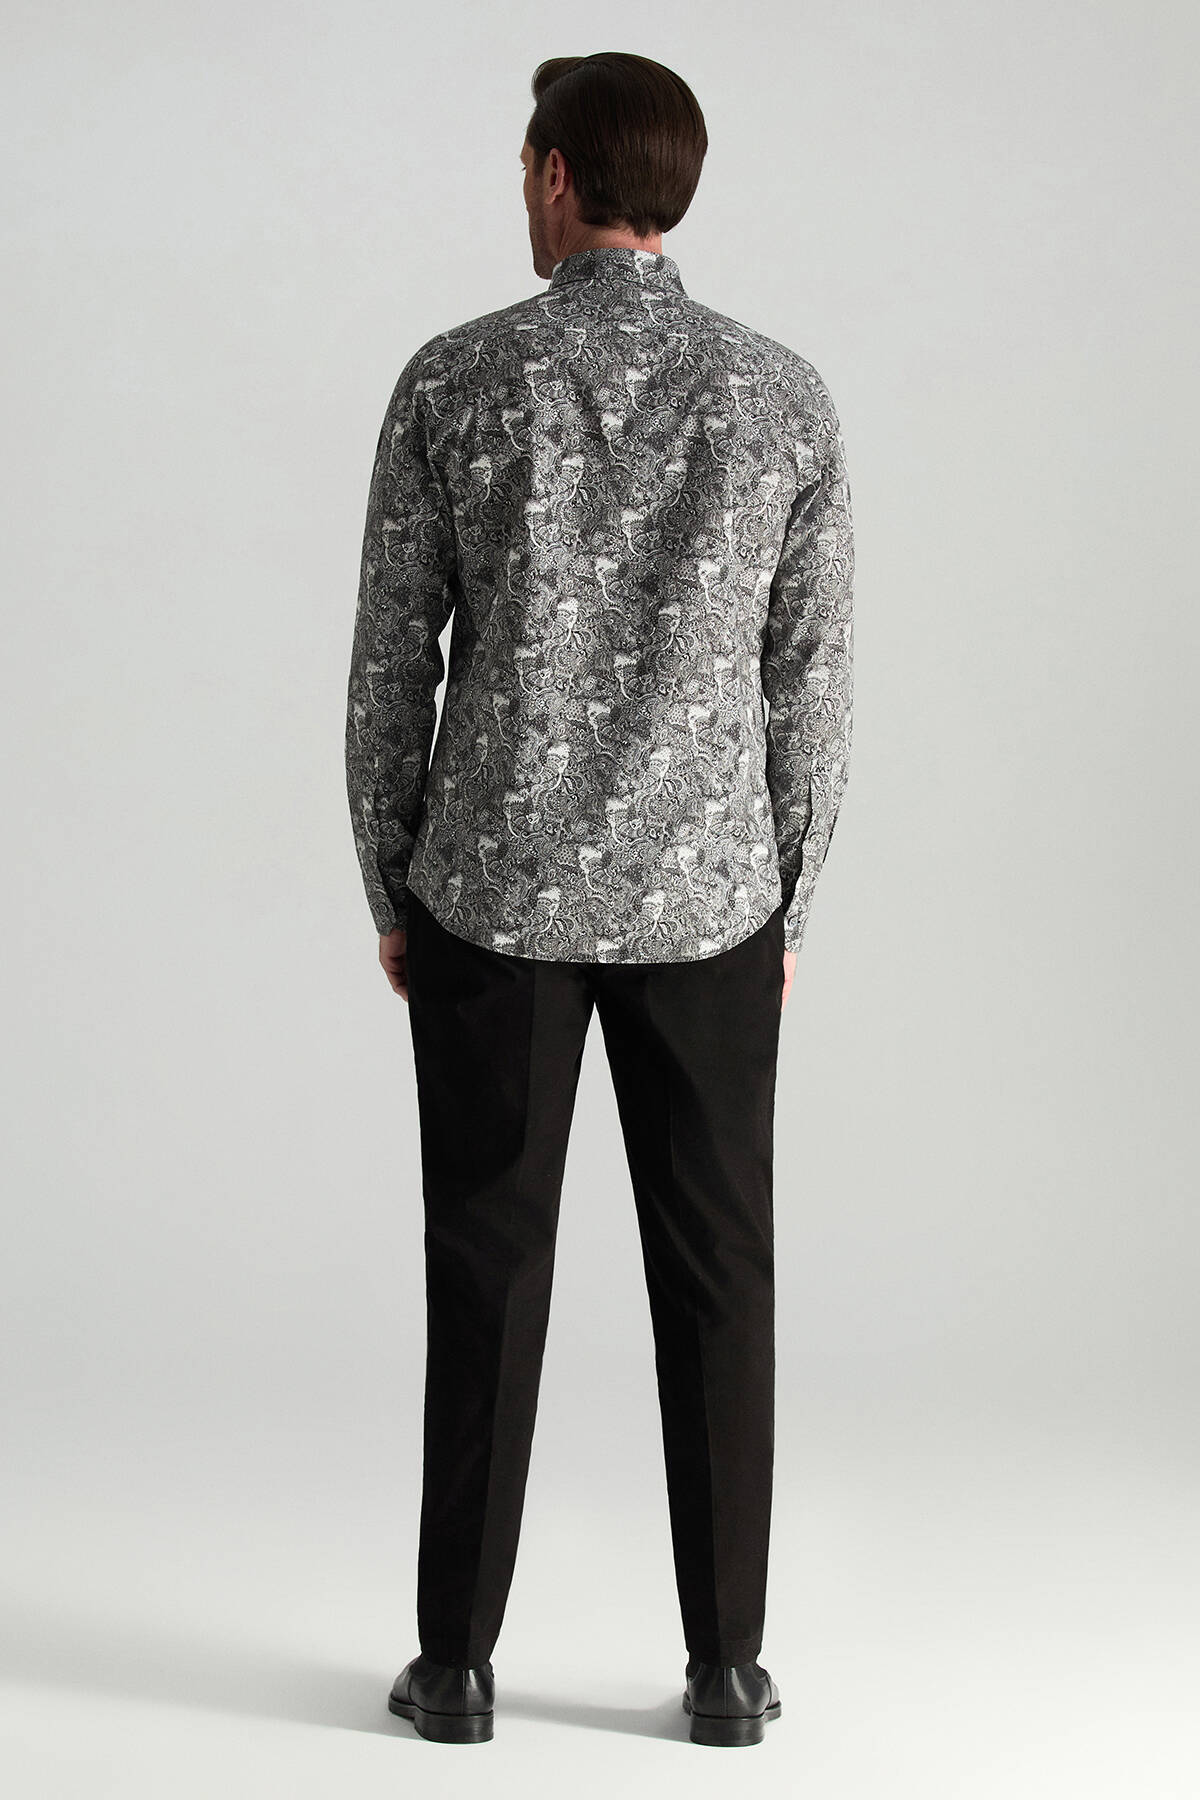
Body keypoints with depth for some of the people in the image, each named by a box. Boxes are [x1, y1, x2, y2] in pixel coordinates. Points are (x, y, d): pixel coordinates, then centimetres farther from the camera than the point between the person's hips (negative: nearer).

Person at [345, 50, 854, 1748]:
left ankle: (458, 1660, 17)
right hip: (704, 897, 1)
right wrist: (787, 907, 10)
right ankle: (728, 1666, 16)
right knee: (717, 1276, 10)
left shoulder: (453, 379, -6)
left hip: (494, 893, 0)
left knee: (488, 1275, 9)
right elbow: (811, 686, -1)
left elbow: (390, 663, -3)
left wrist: (389, 890, 9)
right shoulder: (785, 395, -3)